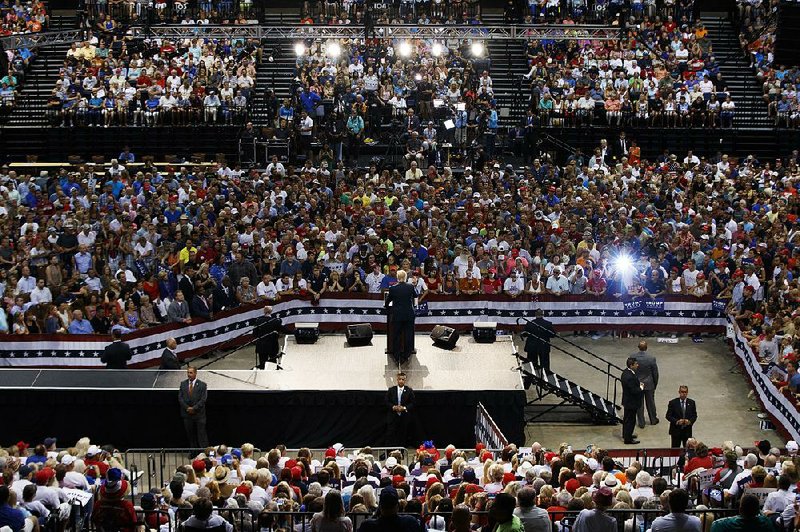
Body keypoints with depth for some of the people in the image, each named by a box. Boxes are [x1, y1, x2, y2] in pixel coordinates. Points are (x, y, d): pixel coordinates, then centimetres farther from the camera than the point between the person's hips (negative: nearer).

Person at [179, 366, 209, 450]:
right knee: (190, 435, 7)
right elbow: (180, 398, 4)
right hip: (187, 414, 3)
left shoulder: (202, 385, -3)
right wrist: (187, 408, -9)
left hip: (199, 414, -3)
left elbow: (203, 400, -7)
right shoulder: (183, 384, 8)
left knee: (201, 434, -3)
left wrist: (194, 408, -15)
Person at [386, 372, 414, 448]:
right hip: (393, 417, 0)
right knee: (390, 437, -5)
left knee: (403, 438, 2)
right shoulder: (391, 390, 7)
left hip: (404, 417, 0)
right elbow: (387, 402, 5)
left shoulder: (409, 390, 4)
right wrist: (393, 407, -12)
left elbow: (412, 403, 2)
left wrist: (404, 408, -14)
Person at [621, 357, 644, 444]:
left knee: (627, 418, 25)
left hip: (627, 400, 10)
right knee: (630, 420, 4)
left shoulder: (626, 372, -1)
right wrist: (641, 388, -12)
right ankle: (628, 439, 16)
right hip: (631, 402, -10)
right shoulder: (630, 377, -32)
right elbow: (634, 391, -29)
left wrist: (639, 385, 3)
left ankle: (626, 434, 43)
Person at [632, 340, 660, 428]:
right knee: (650, 402, 17)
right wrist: (655, 384, 9)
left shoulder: (632, 357, -14)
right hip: (649, 384, -1)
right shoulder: (652, 358, -18)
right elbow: (655, 373, -8)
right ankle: (653, 420, 33)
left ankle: (641, 423, 18)